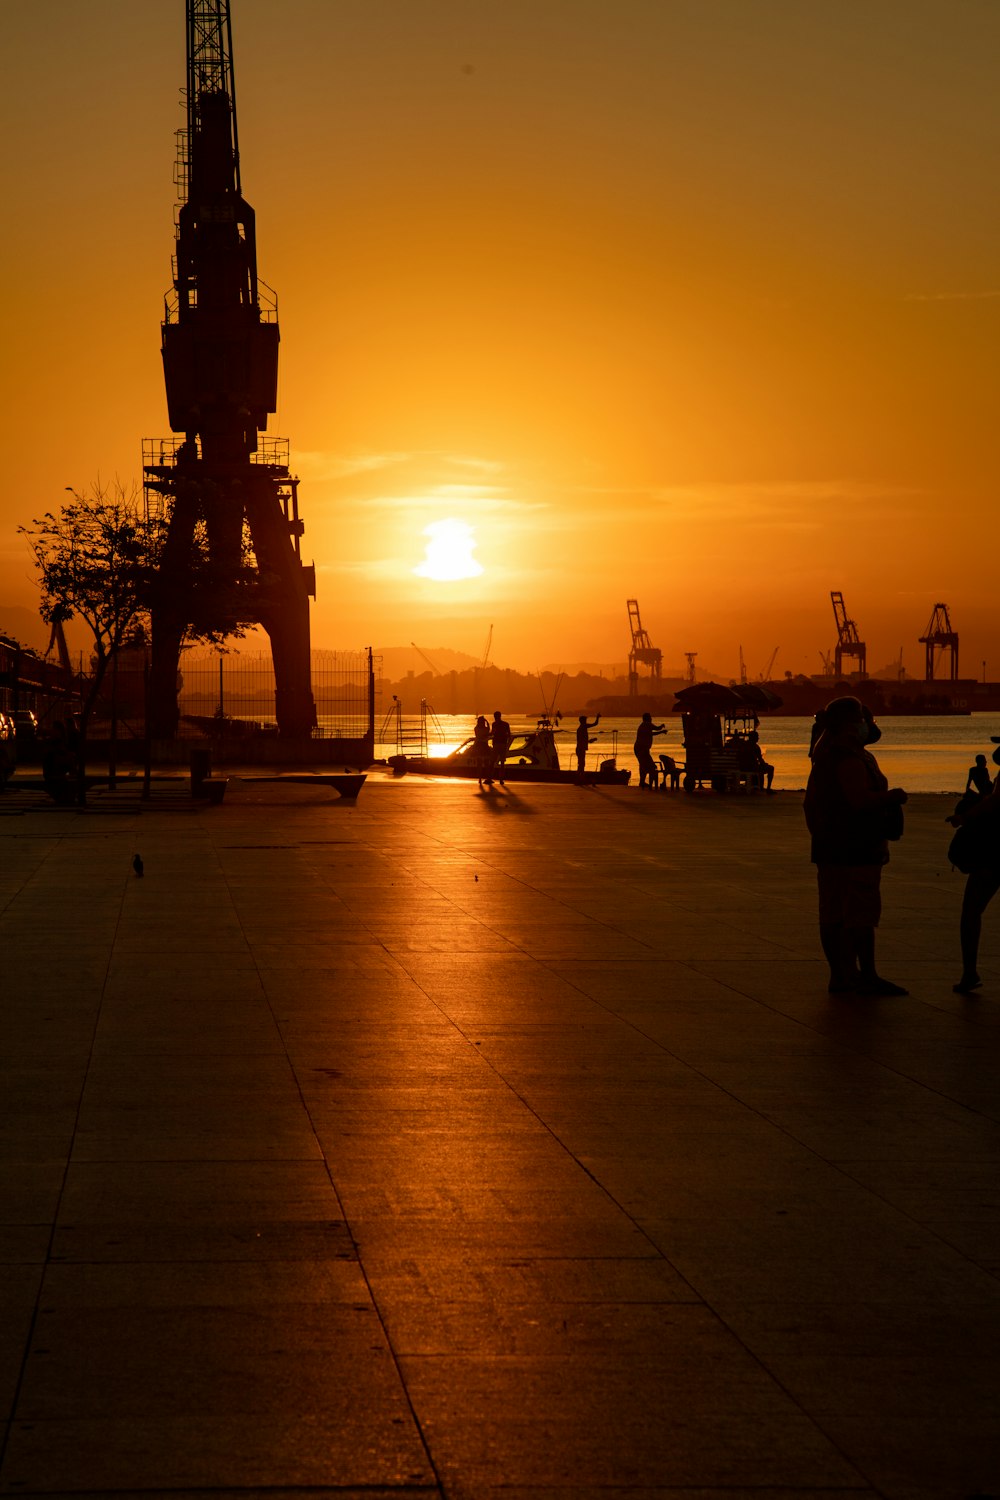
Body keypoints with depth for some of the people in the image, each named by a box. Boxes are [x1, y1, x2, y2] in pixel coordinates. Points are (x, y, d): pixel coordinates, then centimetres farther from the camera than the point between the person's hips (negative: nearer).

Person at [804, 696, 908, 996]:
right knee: (862, 914, -5)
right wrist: (893, 795, -14)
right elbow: (860, 800, -26)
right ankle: (866, 976, -2)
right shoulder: (849, 759, -19)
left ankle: (840, 975, 15)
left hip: (829, 847, 10)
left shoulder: (826, 753, 13)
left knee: (833, 914, 10)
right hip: (857, 848, -10)